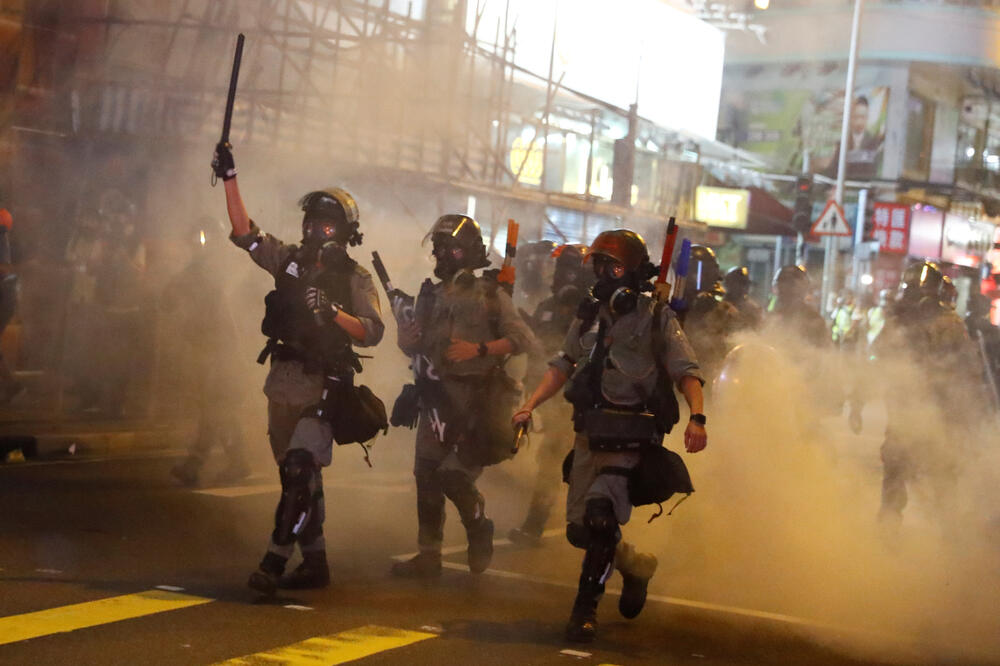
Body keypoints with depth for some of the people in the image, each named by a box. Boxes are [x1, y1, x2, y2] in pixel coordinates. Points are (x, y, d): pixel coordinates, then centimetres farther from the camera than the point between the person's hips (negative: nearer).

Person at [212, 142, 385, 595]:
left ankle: (274, 562, -21)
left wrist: (331, 311, -25)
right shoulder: (290, 261, 11)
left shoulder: (354, 279, -1)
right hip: (282, 384, 6)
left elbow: (371, 332, -11)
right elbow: (244, 232, 5)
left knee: (299, 470, -19)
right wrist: (229, 178, -3)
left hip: (322, 388, -6)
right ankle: (314, 563, 21)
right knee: (300, 477, 11)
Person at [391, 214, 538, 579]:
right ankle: (428, 555, 12)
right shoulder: (430, 294, 14)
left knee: (455, 476, -12)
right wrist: (407, 339, -2)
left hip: (476, 401, -6)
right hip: (436, 397, 6)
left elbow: (523, 338, -9)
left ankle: (480, 531, 17)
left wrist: (479, 349, -20)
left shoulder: (490, 295, -2)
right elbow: (416, 348, 21)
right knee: (427, 476, 4)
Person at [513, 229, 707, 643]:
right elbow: (562, 367, 18)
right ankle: (638, 566, 34)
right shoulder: (589, 317, 14)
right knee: (579, 528, 6)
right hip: (590, 434, 6)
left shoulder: (656, 319, -2)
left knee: (600, 513, -23)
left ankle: (585, 608, -12)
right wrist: (530, 406, 6)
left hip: (631, 437, -6)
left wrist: (697, 418, -23)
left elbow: (687, 371, -9)